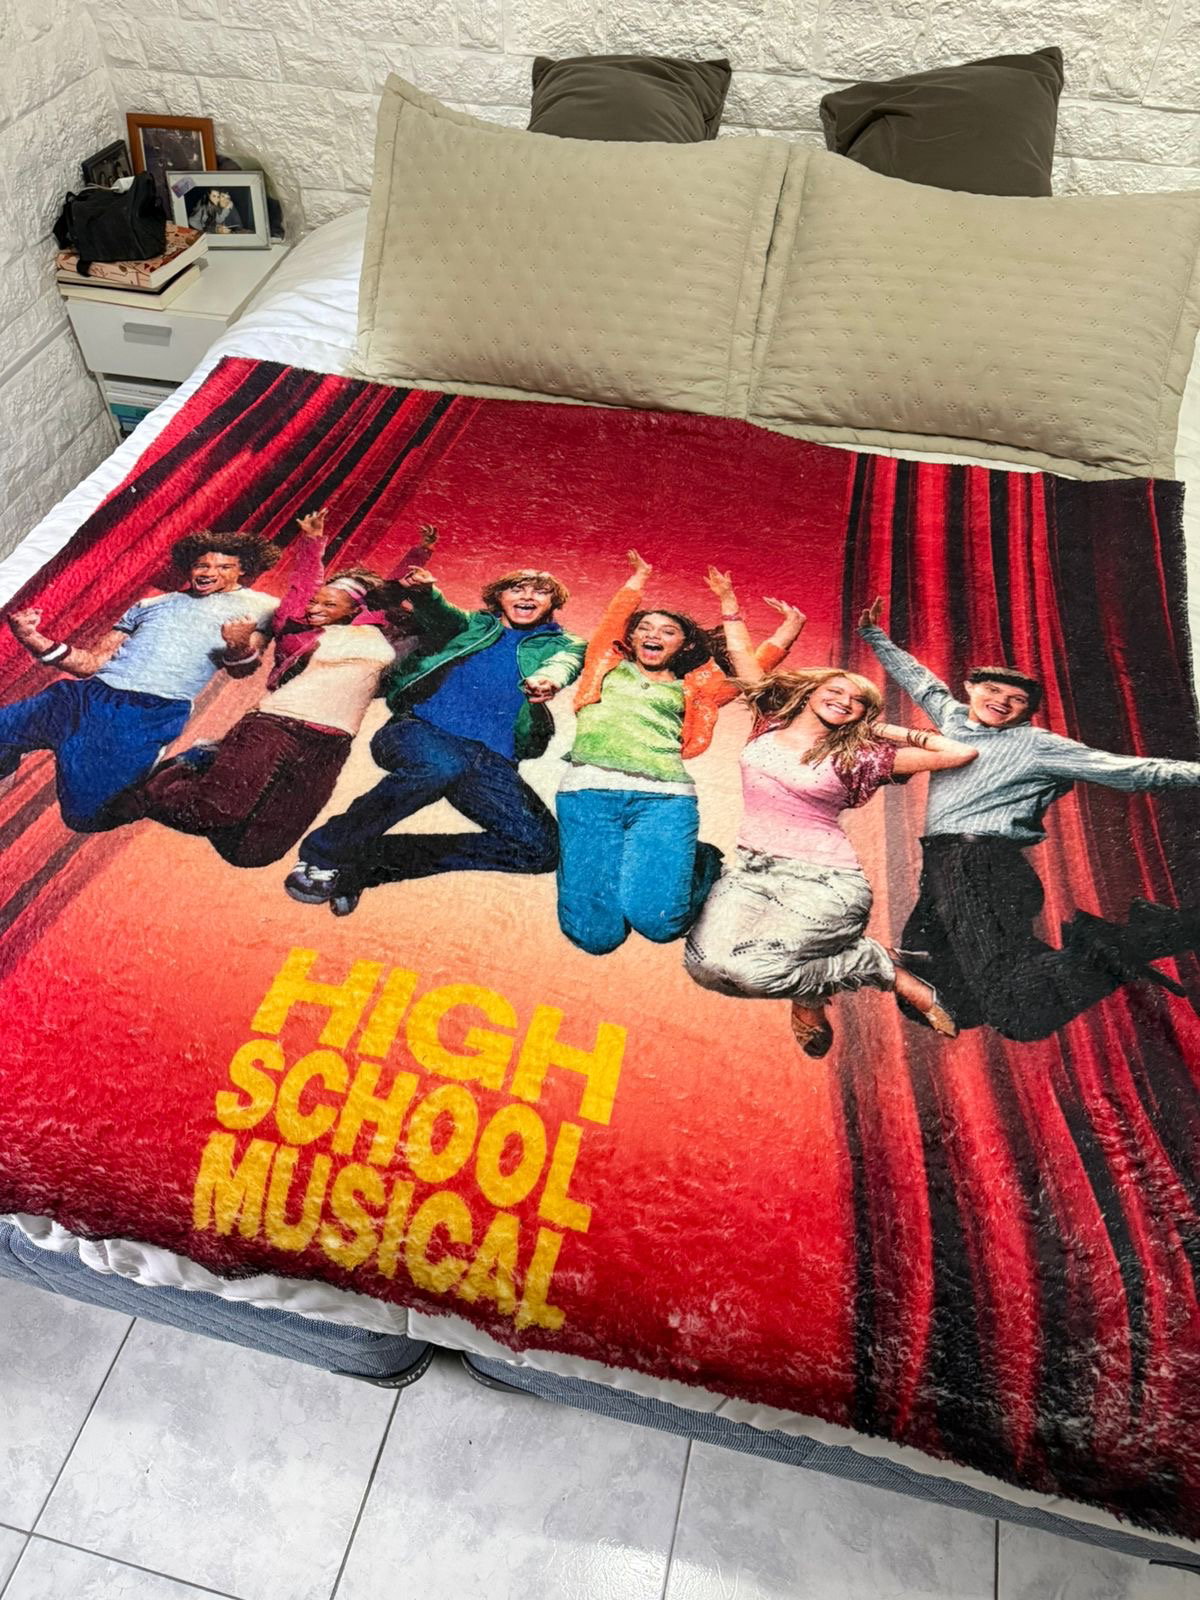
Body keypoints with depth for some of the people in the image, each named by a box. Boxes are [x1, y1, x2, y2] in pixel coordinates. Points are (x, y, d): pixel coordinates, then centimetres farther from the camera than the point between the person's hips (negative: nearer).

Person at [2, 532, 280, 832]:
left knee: (84, 812, -17)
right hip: (91, 692, 5)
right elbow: (93, 663, 21)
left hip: (153, 710, -4)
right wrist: (34, 639, 7)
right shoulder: (150, 604, 27)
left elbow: (241, 671, 2)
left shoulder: (256, 607, 16)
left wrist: (239, 649, -21)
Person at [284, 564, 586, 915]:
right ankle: (325, 854, -24)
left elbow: (564, 663, -1)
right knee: (444, 762, -38)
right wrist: (424, 593, -23)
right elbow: (442, 618, 1)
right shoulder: (472, 625, 24)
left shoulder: (558, 644, 23)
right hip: (420, 731, -2)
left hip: (492, 763, 2)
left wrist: (550, 677, -27)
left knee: (542, 846, -21)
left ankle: (371, 862, -16)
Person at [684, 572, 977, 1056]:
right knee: (707, 962, -25)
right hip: (752, 871, 3)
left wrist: (890, 731, 6)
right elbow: (743, 659, 21)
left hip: (825, 883, -3)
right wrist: (728, 600, 23)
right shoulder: (769, 726, 10)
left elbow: (961, 752, -1)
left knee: (747, 965, -27)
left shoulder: (859, 756, 1)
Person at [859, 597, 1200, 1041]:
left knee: (1022, 1009, -25)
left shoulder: (1036, 745, 3)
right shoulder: (953, 719, 21)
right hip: (938, 867, 7)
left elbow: (1130, 770, -2)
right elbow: (918, 679, 38)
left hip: (982, 865, -7)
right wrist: (875, 636, 46)